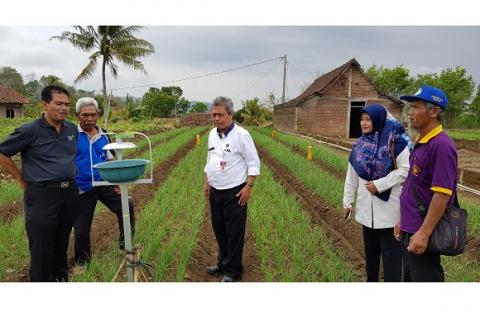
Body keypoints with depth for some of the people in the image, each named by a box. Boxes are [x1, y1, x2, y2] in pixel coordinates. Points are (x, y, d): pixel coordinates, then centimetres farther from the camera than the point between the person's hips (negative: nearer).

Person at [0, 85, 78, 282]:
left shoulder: (72, 129, 5)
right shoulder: (30, 131, -10)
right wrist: (22, 179, -1)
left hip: (70, 192, 5)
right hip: (42, 195, -5)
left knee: (62, 241, 19)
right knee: (41, 246, 4)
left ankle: (61, 277, 36)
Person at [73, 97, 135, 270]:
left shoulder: (103, 136, 5)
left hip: (104, 184, 3)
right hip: (82, 189, -3)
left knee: (126, 206, -17)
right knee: (81, 228, 9)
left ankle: (125, 243, 2)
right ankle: (82, 262, 32)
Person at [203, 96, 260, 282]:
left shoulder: (241, 135, -14)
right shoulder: (212, 134, 7)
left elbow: (254, 163, -12)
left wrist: (248, 187, -17)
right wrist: (206, 183, 16)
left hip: (234, 193, -7)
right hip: (215, 192, 7)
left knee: (234, 233, 4)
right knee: (219, 231, 18)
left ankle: (232, 271, 17)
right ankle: (223, 263, 35)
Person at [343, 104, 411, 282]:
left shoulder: (396, 141, -13)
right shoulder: (360, 144, 6)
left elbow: (406, 170, -17)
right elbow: (352, 175, 9)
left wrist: (380, 184, -19)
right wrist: (348, 201, 11)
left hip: (389, 209, -6)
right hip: (367, 208, 6)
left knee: (390, 251, 3)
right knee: (370, 249, 19)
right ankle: (371, 279, 36)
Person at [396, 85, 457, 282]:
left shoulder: (441, 145, -20)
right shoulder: (420, 142, 9)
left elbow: (442, 194, -23)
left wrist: (423, 233, -23)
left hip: (422, 232, -9)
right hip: (411, 228, 9)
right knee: (411, 277, 22)